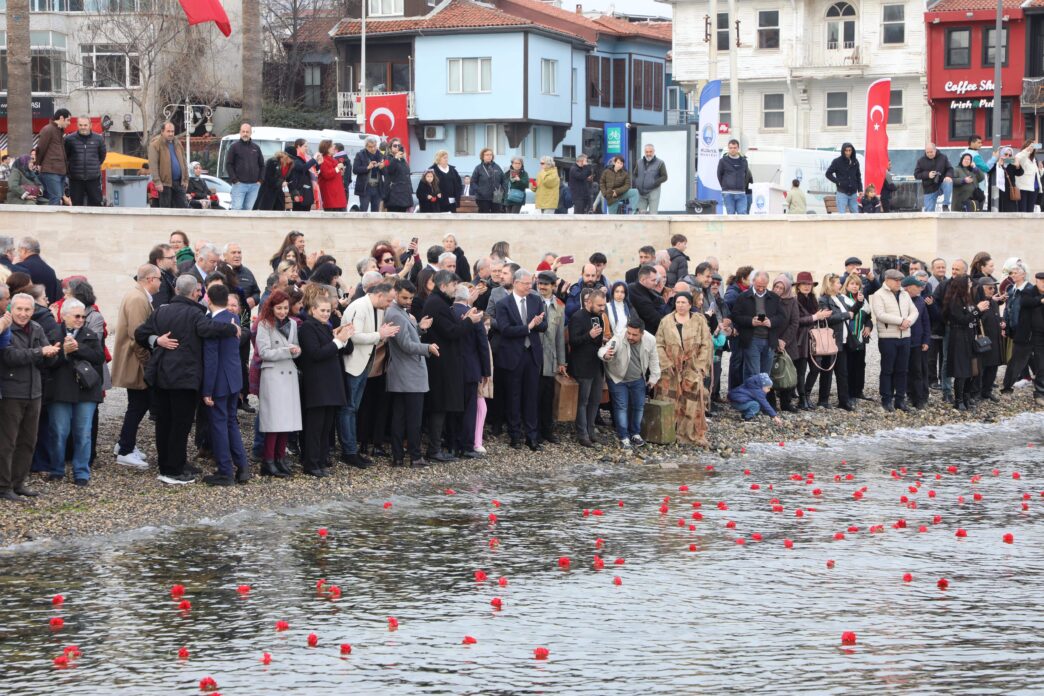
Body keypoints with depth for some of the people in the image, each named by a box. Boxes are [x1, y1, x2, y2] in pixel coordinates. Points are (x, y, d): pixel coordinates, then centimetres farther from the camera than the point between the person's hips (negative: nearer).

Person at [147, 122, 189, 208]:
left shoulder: (178, 143, 14)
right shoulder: (155, 144, -6)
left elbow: (184, 162, 18)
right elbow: (153, 164, -13)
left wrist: (186, 179, 11)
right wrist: (157, 181, -20)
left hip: (178, 182, 6)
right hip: (165, 182, -6)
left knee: (183, 206, 5)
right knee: (165, 208, 0)